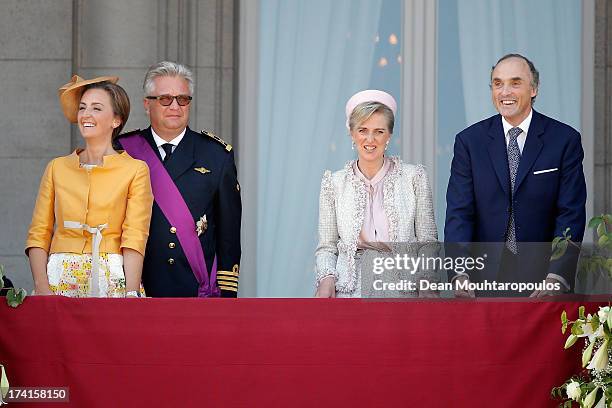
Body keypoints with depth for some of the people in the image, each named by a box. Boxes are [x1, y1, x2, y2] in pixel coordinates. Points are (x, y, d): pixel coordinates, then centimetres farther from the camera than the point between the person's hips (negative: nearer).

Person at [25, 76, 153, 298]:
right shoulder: (57, 168, 11)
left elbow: (134, 239, -5)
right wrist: (42, 288, -7)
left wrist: (131, 295, -18)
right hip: (61, 279, 2)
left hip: (111, 280, -2)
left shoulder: (135, 170, 2)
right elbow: (38, 235, 8)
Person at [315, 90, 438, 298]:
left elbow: (428, 242, 8)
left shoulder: (414, 177, 7)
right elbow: (326, 247, 11)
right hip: (350, 292, 1)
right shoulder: (335, 183, 10)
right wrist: (327, 278, -8)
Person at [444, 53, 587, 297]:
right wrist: (461, 275, -17)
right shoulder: (469, 141, 4)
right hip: (485, 277, 1)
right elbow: (459, 213, -2)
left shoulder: (565, 140, 0)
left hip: (542, 275, -1)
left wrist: (556, 278, -17)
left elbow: (571, 215, -5)